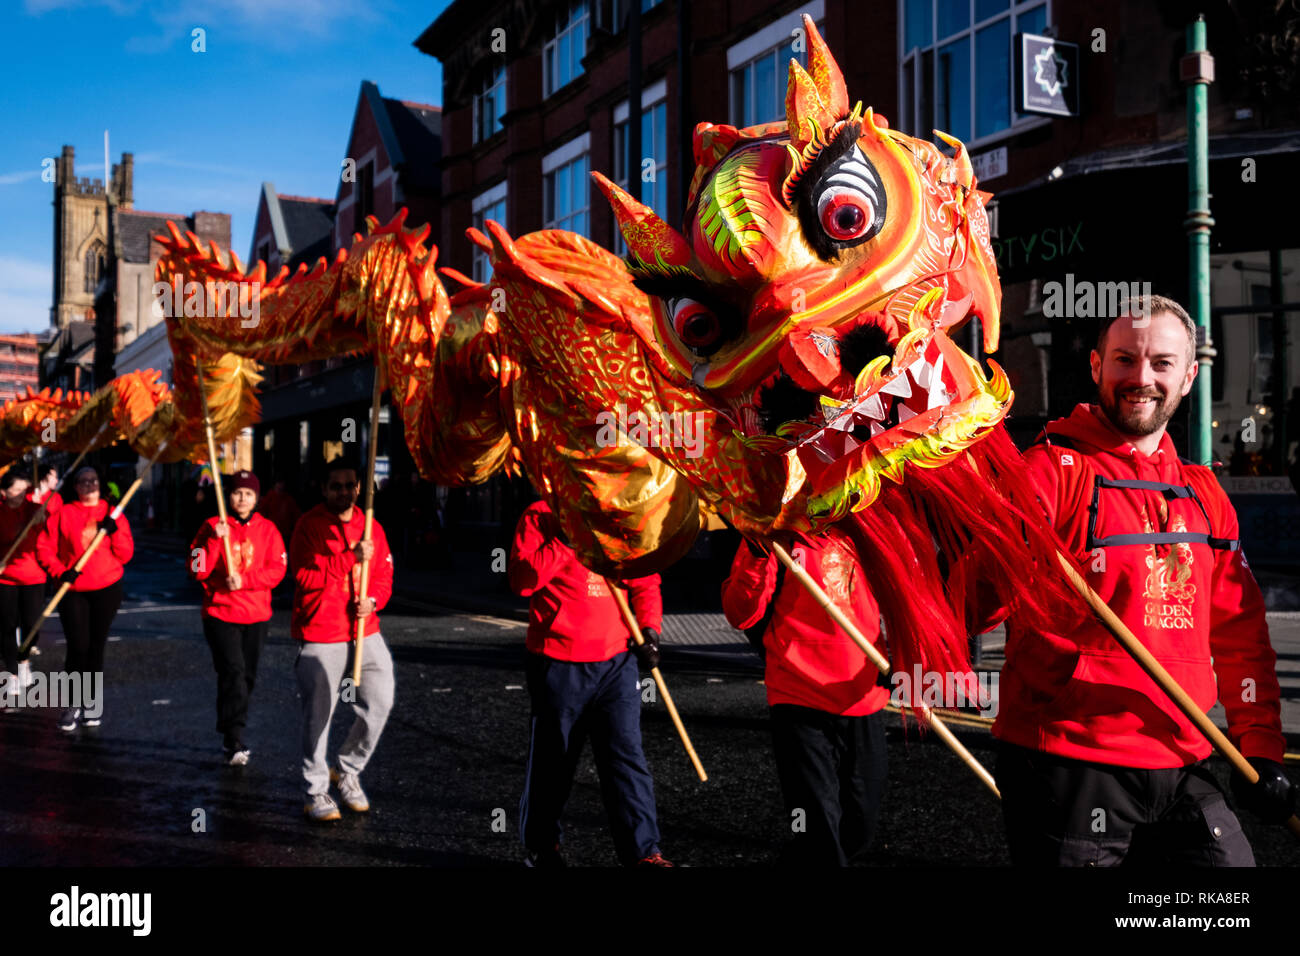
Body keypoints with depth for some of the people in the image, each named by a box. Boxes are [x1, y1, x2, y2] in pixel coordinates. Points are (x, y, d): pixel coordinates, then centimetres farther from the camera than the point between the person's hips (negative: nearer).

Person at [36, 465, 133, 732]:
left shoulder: (113, 514, 5)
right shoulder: (63, 514, 0)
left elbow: (125, 555, 0)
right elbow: (44, 548, -1)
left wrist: (115, 532, -15)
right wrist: (61, 572, -14)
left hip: (107, 590, 1)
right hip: (73, 591, -1)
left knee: (96, 647, 8)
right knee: (78, 647, -8)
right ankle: (73, 706, 5)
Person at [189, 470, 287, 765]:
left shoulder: (267, 529, 5)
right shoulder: (213, 527, -1)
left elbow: (278, 570, -4)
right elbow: (198, 570, -10)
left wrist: (244, 580, -17)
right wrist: (215, 539, -21)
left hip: (257, 615, 3)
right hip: (220, 613, -3)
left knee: (247, 675, 10)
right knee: (233, 671, -16)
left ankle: (231, 735, 26)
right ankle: (234, 741, -16)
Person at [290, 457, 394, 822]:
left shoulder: (371, 527, 10)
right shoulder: (309, 525, -6)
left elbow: (384, 575, 13)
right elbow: (305, 576, -16)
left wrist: (372, 600, -8)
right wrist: (350, 558, -23)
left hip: (364, 632, 5)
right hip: (319, 636, -5)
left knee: (380, 702, 0)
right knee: (318, 713, -1)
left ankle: (348, 771, 23)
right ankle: (316, 792, 15)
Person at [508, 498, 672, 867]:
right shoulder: (539, 517, -2)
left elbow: (645, 581, 14)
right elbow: (523, 581, -14)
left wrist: (648, 628, 0)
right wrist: (566, 538, -18)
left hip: (616, 662, 3)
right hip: (558, 663, -2)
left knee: (626, 756, -3)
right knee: (552, 758, 10)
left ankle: (643, 851, 1)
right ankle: (540, 845, 28)